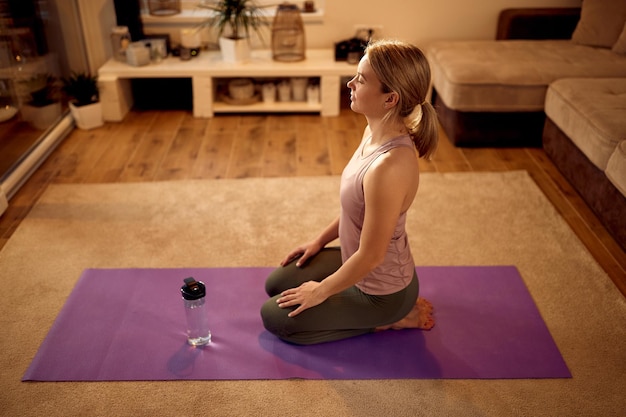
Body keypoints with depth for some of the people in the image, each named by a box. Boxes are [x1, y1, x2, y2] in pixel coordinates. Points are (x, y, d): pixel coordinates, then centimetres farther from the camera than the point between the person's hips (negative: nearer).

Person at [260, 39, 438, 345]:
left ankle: (390, 318, 7)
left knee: (274, 316, 4)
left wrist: (321, 291, -13)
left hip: (381, 290, -8)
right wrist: (320, 240, 14)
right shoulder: (375, 132, -9)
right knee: (276, 283, 20)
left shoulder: (390, 166, -38)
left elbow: (370, 255, -28)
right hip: (357, 260, 8)